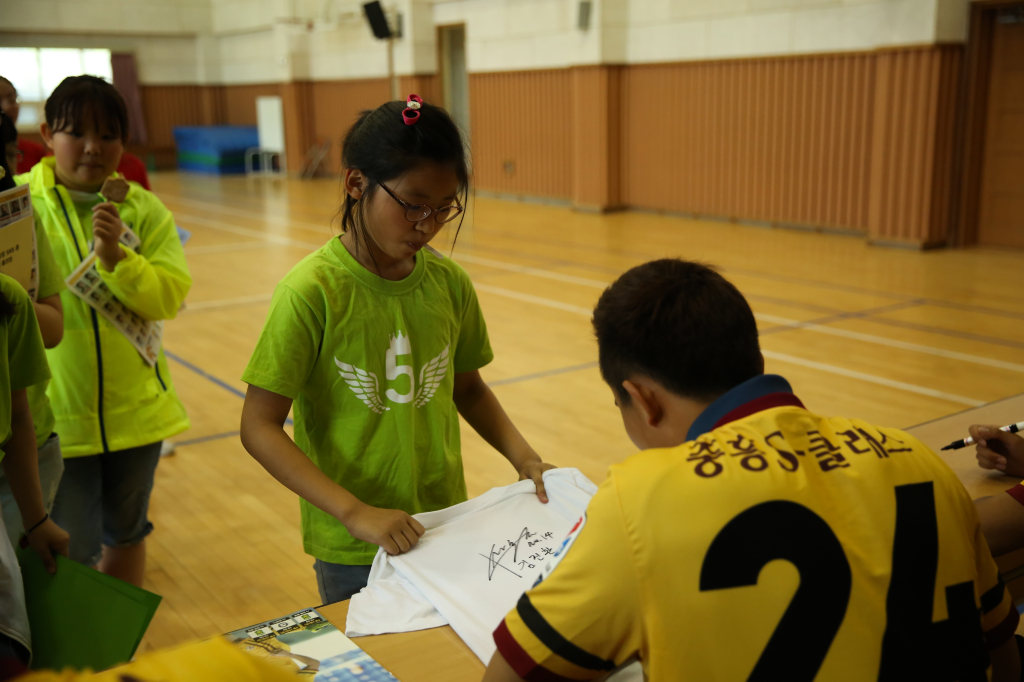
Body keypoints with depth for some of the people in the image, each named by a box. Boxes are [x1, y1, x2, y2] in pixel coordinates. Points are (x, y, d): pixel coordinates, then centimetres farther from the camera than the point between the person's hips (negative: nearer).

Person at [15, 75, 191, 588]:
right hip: (54, 412, -3)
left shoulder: (145, 210, 0)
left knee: (125, 532, 21)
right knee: (70, 553, 1)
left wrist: (115, 257, -23)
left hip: (134, 408, 3)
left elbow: (169, 297, -9)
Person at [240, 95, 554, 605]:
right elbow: (259, 427, -16)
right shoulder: (312, 293, -17)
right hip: (352, 552, -4)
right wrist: (355, 513, -24)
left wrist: (523, 457, -4)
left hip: (446, 527, 4)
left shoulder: (449, 282, -3)